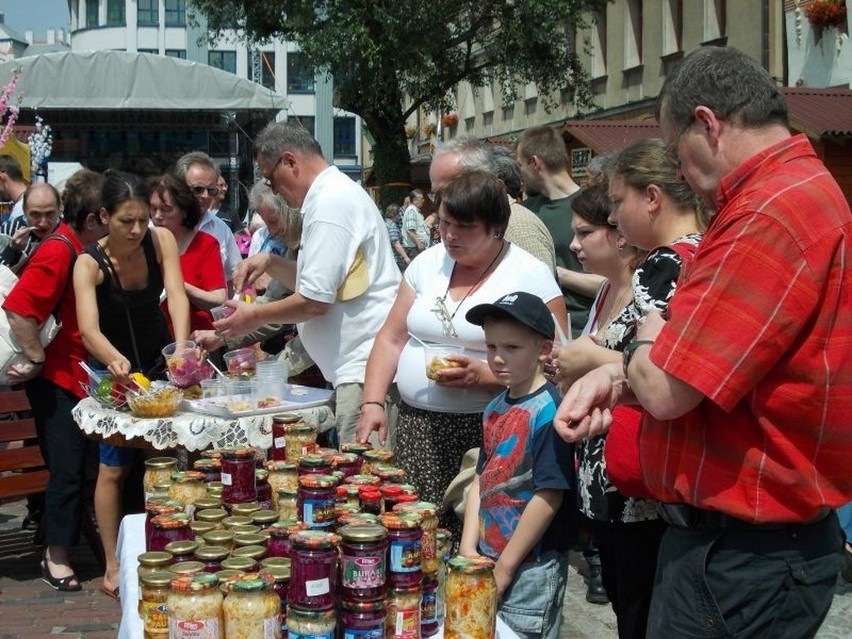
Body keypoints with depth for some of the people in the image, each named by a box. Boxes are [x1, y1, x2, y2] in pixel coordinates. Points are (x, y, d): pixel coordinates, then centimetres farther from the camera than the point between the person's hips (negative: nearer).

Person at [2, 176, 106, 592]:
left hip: (87, 379, 8)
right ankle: (56, 557, 7)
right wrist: (37, 360, -19)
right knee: (68, 468, -5)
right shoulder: (58, 252, -19)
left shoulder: (90, 251, 8)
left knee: (91, 466, 12)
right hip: (57, 381, -8)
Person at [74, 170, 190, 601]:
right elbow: (88, 328, -36)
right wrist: (114, 360, -57)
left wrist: (181, 345, -46)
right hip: (113, 365, -3)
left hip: (159, 359, 3)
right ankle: (113, 566, 4)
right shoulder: (89, 263, -23)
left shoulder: (161, 240, -16)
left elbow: (176, 296, -26)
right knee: (114, 467, -5)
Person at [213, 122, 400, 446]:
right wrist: (272, 262, 13)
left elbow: (316, 301, -17)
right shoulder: (338, 193, 19)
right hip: (362, 364, 10)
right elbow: (322, 281, 27)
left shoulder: (329, 204, -14)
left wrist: (256, 316, -2)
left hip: (367, 367, -10)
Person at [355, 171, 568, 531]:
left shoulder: (530, 276, -4)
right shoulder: (428, 263, 12)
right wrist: (372, 403, 2)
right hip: (415, 424, 4)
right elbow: (391, 339, 14)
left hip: (485, 433, -4)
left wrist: (485, 376, -19)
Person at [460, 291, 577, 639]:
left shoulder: (548, 410, -17)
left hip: (530, 568, -7)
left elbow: (549, 495, -20)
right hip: (487, 560, 7)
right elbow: (481, 480, 10)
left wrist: (505, 567, -16)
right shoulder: (494, 409, 6)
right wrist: (469, 549, 1)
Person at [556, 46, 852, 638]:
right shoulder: (804, 190, 13)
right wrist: (618, 378, 2)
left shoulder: (772, 214, -23)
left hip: (741, 557, -10)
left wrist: (648, 341, -1)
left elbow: (666, 390, -24)